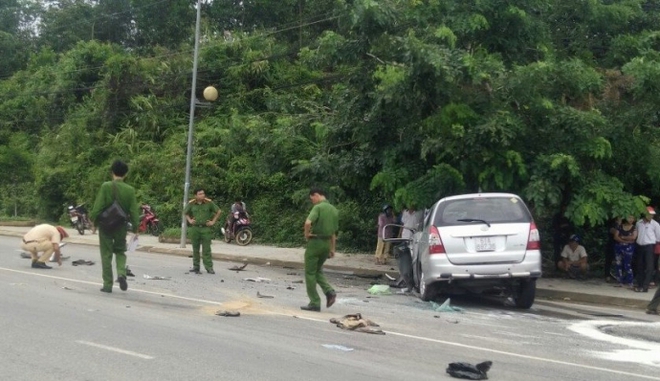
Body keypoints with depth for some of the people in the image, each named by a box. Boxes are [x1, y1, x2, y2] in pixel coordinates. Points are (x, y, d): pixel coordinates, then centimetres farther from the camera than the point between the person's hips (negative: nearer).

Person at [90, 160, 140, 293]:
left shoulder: (106, 186, -10)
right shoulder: (130, 190, -4)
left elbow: (98, 207, -11)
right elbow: (134, 211, -2)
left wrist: (94, 221, 1)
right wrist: (135, 228, 6)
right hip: (121, 226, 2)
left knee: (106, 255, 7)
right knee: (120, 251, 20)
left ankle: (108, 284, 8)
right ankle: (121, 273, -5)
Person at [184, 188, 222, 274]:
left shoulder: (209, 203, -3)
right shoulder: (191, 203, 1)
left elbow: (219, 211, 7)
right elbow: (185, 212, 19)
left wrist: (213, 221, 2)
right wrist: (189, 220, 6)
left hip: (206, 228, -2)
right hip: (194, 228, 2)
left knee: (206, 249, -3)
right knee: (195, 249, 8)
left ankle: (209, 267, 0)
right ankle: (196, 267, 16)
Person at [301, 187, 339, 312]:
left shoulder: (318, 207, -13)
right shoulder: (334, 210, 10)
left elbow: (308, 222, -30)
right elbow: (334, 232, 14)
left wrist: (306, 234, -13)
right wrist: (332, 249, 18)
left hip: (315, 242, -7)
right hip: (327, 243, 7)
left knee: (310, 273, 4)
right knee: (318, 270, 23)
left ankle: (315, 303, 5)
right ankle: (329, 291, 3)